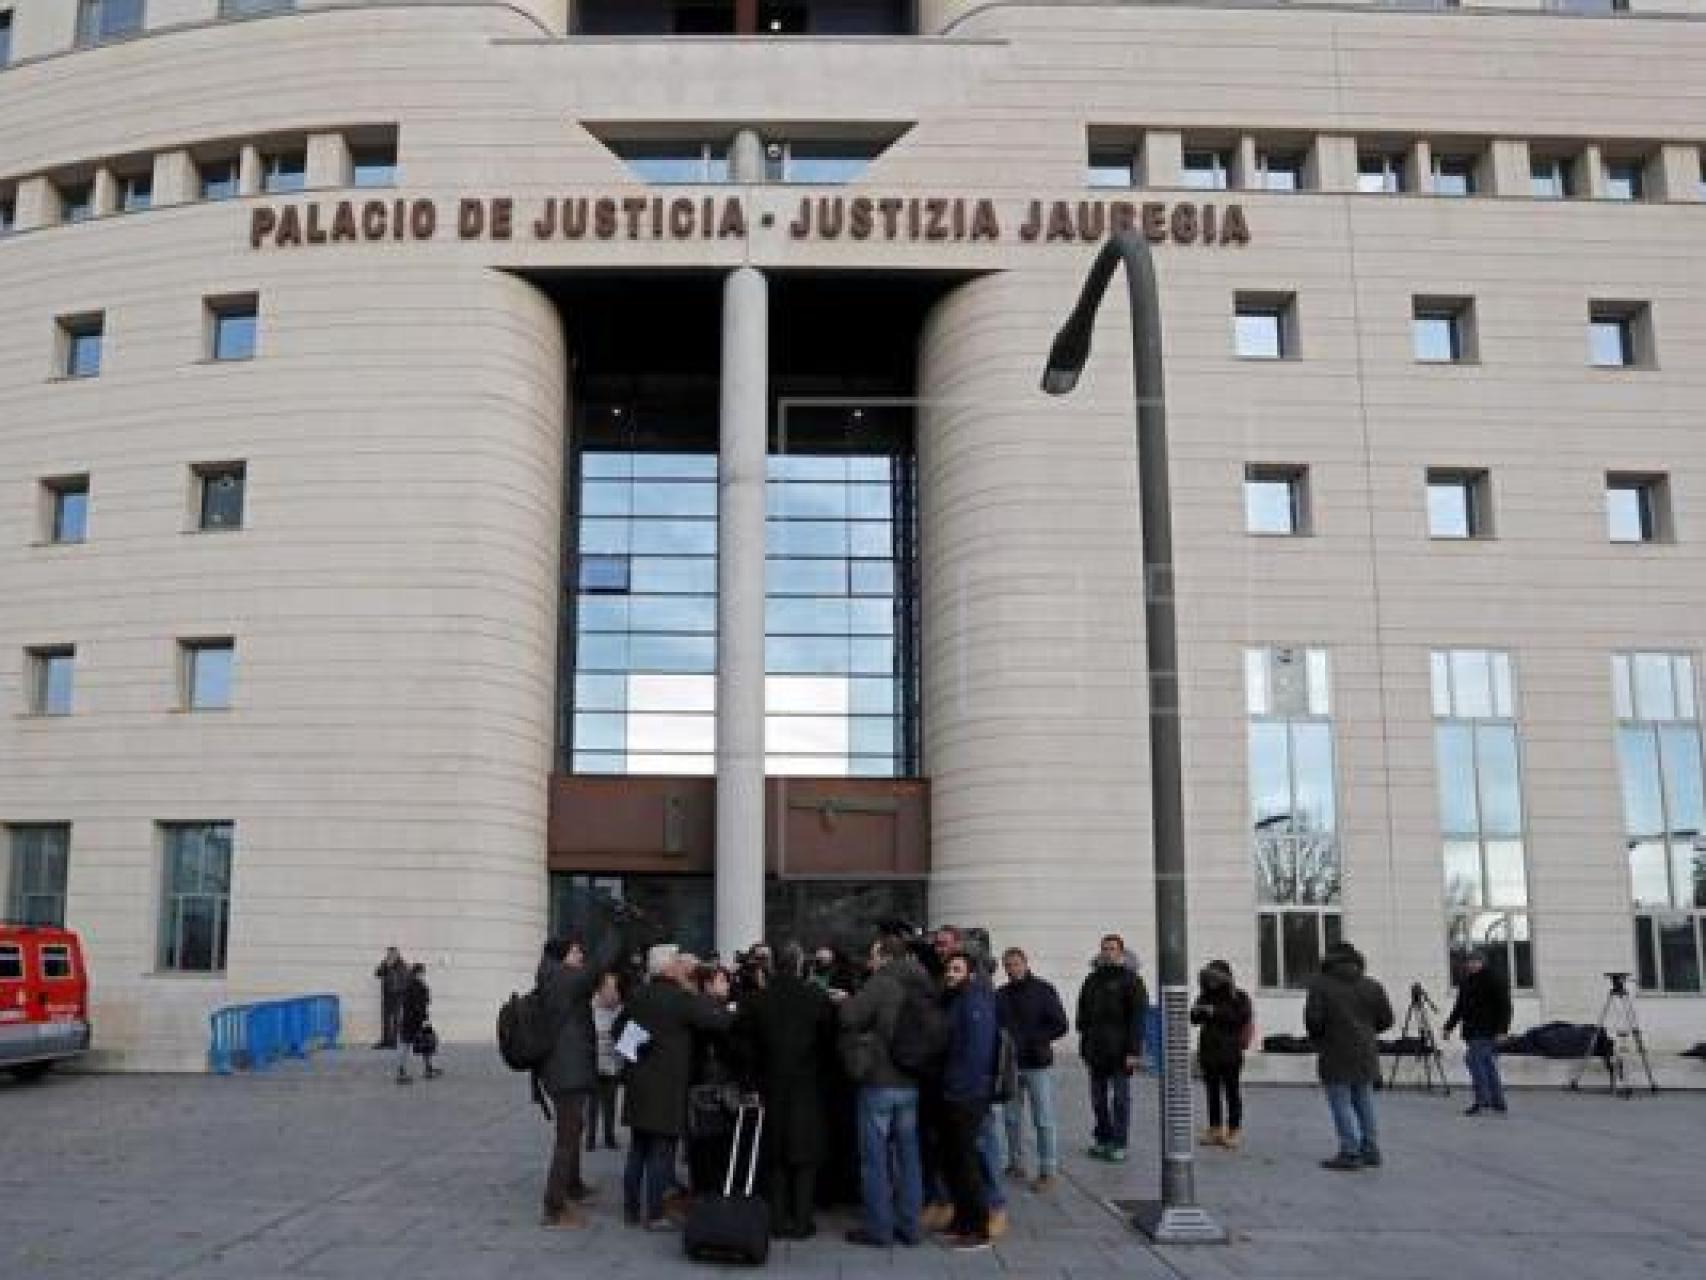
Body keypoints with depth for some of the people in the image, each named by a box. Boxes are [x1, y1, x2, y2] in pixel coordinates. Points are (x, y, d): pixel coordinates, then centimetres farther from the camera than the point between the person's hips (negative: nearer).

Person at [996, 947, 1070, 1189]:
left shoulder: (1043, 990, -2)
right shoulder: (1001, 995, 9)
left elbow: (1061, 1025, -6)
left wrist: (1032, 1039, -14)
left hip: (1038, 1065, -4)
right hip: (1009, 1066, 4)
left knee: (1043, 1121, -2)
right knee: (1011, 1118, 11)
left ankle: (1048, 1171, 4)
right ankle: (1015, 1163, 24)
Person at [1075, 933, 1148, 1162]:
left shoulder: (1130, 980, -5)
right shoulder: (1093, 979, 13)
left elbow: (1138, 1017, -11)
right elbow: (1083, 1014, 19)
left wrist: (1133, 1051, -16)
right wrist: (1084, 1044, 13)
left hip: (1120, 1051, -6)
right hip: (1096, 1049, 6)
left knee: (1120, 1098, -2)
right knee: (1098, 1098, 10)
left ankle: (1119, 1144, 5)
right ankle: (1103, 1139, 20)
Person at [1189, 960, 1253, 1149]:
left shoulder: (1238, 997, -4)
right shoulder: (1206, 996, 10)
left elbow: (1240, 1018, -18)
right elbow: (1194, 1019, 10)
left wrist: (1215, 1012, -22)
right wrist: (1196, 1012, -12)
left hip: (1230, 1052, -5)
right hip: (1208, 1050, 5)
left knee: (1231, 1090, 0)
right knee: (1213, 1091, 10)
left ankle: (1235, 1130, 6)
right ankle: (1215, 1129, 18)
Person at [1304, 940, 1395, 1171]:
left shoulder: (1320, 984, -9)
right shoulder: (1372, 986, 5)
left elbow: (1313, 1018, -14)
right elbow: (1386, 1019, 7)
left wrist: (1317, 1038, 6)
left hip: (1336, 1055, -5)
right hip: (1365, 1054, 5)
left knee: (1341, 1103, -2)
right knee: (1364, 1102, 14)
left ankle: (1350, 1152, -5)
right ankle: (1370, 1151, 18)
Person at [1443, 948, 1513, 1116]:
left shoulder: (1494, 978, -6)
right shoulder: (1466, 981, 16)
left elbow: (1504, 1006, -12)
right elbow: (1459, 1007, 23)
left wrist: (1502, 1030, -20)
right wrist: (1449, 1027, 20)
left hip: (1487, 1031, -8)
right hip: (1473, 1032, 8)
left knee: (1474, 1059, -16)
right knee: (1488, 1066, 9)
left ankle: (1482, 1100, -12)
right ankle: (1498, 1103, 14)